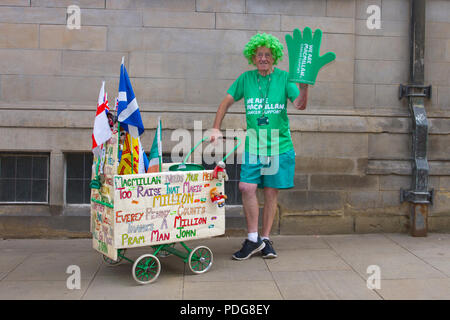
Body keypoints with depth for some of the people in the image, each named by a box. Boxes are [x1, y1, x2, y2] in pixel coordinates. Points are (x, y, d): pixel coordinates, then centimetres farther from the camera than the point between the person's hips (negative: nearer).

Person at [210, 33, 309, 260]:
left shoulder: (284, 78, 2)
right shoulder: (246, 78, 7)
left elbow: (300, 105, -8)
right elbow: (226, 102, 12)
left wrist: (304, 87, -28)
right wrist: (216, 128, 2)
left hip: (279, 145, -1)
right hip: (253, 145, 1)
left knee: (271, 192, 4)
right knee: (247, 188, -11)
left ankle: (265, 239, 18)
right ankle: (253, 239, 4)